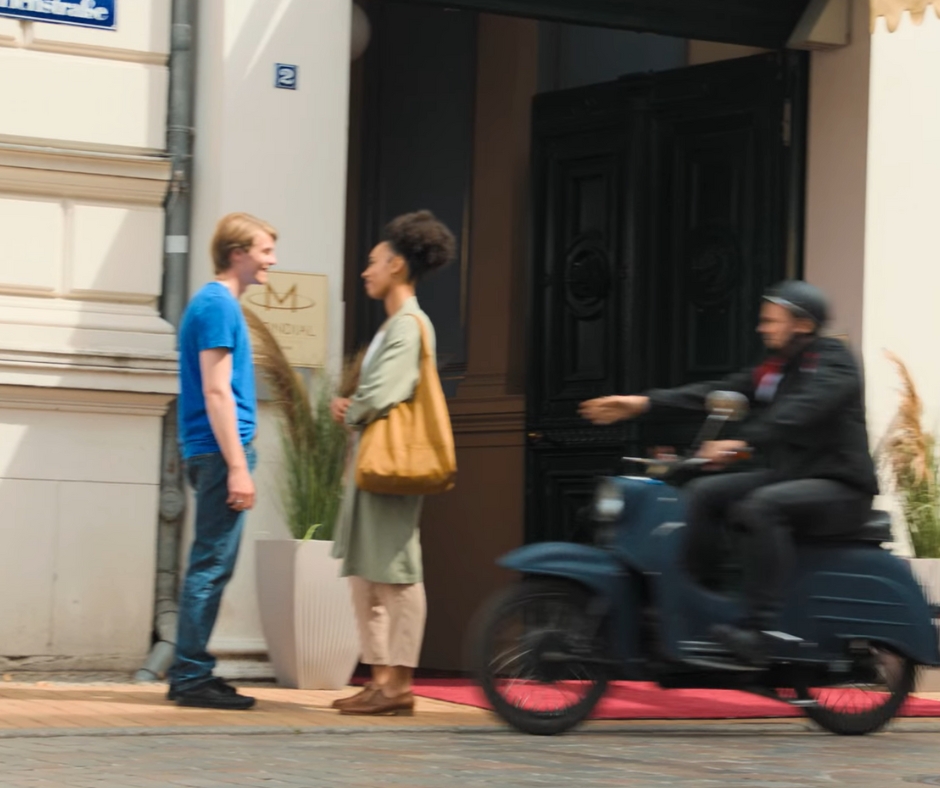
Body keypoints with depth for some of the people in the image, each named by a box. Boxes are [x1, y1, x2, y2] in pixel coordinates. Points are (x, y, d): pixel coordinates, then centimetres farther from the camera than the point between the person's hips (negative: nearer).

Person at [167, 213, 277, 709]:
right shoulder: (218, 306, -12)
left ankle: (191, 675, 14)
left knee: (212, 566, 11)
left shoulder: (219, 303, 18)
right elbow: (216, 392, -18)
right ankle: (191, 677, -5)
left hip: (215, 452, 10)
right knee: (212, 565, -8)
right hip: (220, 450, -10)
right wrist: (237, 466, -20)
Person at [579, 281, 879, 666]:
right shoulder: (772, 369, 15)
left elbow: (799, 411, -28)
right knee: (704, 493, -6)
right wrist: (644, 403, -1)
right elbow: (717, 394, 8)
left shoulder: (834, 363, -11)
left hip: (840, 488, -9)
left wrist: (742, 442, -41)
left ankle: (759, 629, -37)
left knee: (761, 507, -34)